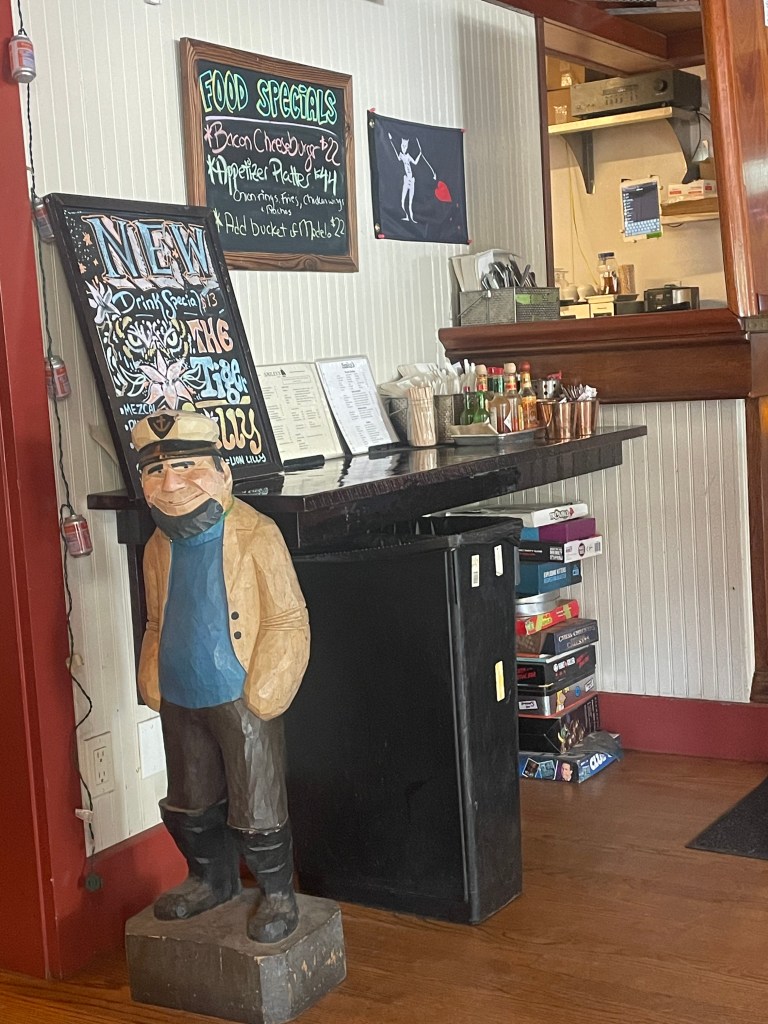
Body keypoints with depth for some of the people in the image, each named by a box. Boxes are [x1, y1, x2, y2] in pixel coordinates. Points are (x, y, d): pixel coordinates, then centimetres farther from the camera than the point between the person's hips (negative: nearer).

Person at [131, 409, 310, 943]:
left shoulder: (256, 535, -16)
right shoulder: (159, 547, 5)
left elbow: (288, 621, -15)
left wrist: (261, 696, -17)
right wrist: (155, 686, 6)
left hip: (240, 699, -6)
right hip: (180, 704, 7)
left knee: (256, 808, 4)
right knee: (189, 804, 20)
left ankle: (277, 892, 24)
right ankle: (212, 879, 41)